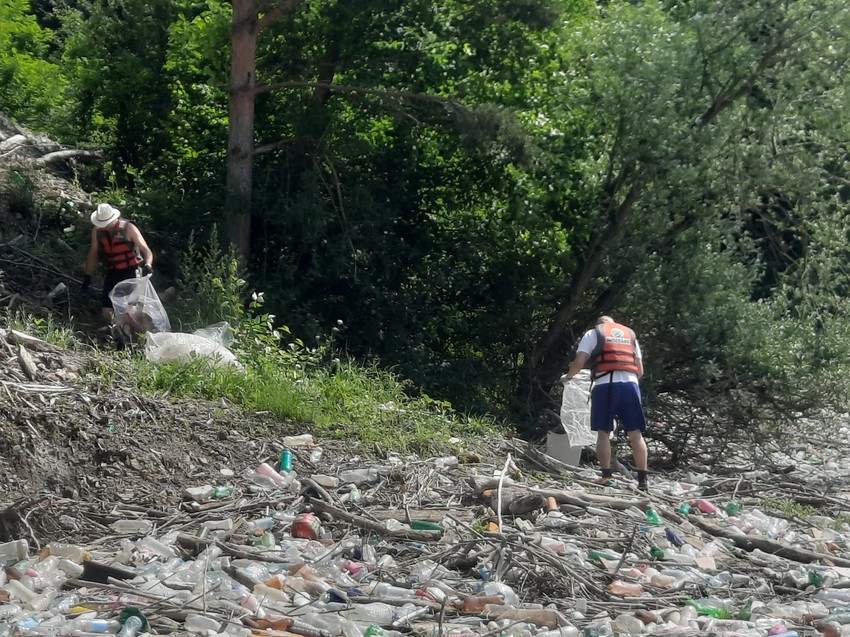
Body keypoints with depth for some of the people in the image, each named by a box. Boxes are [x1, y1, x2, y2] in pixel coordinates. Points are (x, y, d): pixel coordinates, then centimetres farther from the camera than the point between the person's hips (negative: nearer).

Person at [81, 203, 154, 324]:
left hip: (131, 272, -4)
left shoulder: (128, 228, -12)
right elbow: (93, 254, 13)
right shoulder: (97, 231, 1)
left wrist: (148, 265, -34)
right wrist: (88, 276, 10)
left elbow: (146, 250, -15)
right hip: (112, 273, 4)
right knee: (108, 316, 0)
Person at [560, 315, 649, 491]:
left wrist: (567, 376, 22)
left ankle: (607, 477, -3)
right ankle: (642, 480, -1)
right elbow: (640, 370, 21)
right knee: (636, 434, 3)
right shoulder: (630, 334, 25)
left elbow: (579, 362, 4)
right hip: (630, 384, 2)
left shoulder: (593, 333, 15)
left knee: (603, 432, 5)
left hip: (605, 384, -2)